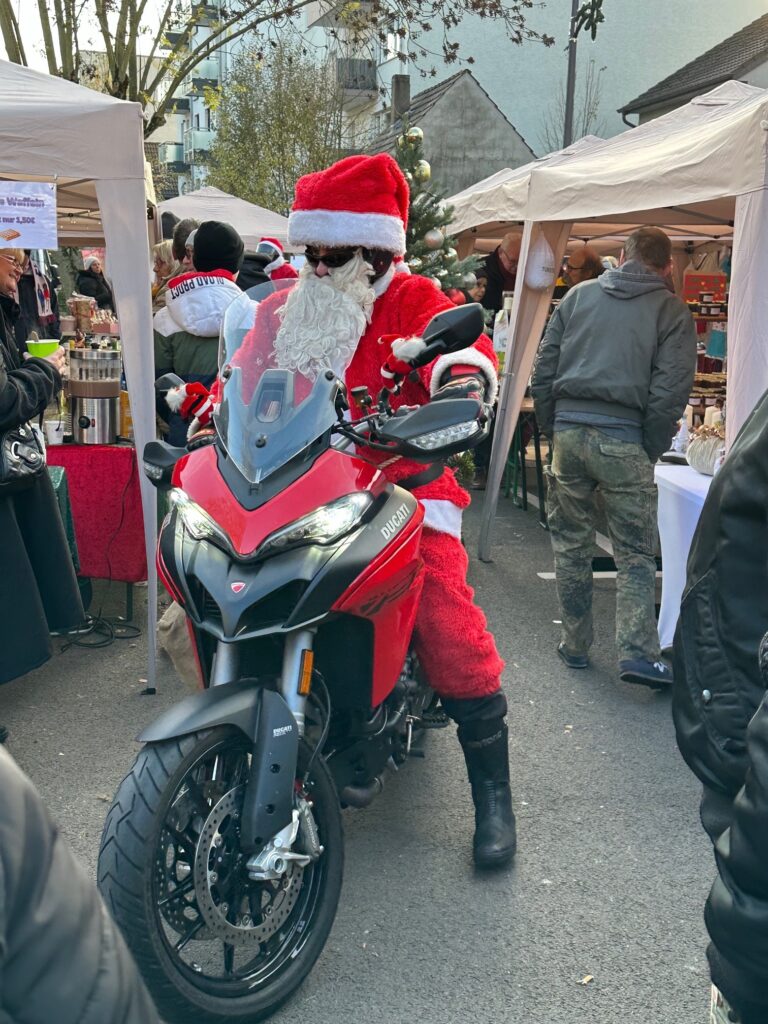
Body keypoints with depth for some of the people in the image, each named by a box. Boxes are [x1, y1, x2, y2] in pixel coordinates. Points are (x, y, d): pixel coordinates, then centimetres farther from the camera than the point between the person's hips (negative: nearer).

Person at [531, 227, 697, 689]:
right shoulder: (672, 312, 3)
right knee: (635, 555, 5)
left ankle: (576, 645, 21)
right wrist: (652, 450, 4)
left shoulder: (579, 295, 12)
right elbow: (670, 391, -6)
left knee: (571, 545, 13)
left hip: (568, 431, 3)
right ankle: (638, 654, -1)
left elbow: (544, 368, 9)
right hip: (623, 440, -3)